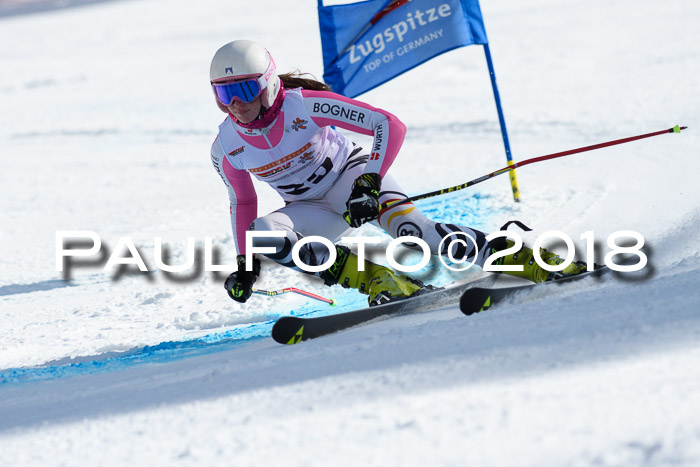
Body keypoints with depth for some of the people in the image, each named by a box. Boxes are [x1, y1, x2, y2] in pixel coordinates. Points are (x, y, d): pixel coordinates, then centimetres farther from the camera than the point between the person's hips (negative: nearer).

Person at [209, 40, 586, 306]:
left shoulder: (305, 105, -25)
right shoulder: (226, 149, -11)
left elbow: (391, 126, -26)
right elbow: (242, 201, 9)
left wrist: (369, 184, -35)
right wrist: (244, 264, 0)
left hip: (351, 175, -4)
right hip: (312, 209, 4)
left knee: (409, 229, -33)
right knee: (261, 233, -28)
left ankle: (521, 258, -24)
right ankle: (374, 278, -26)